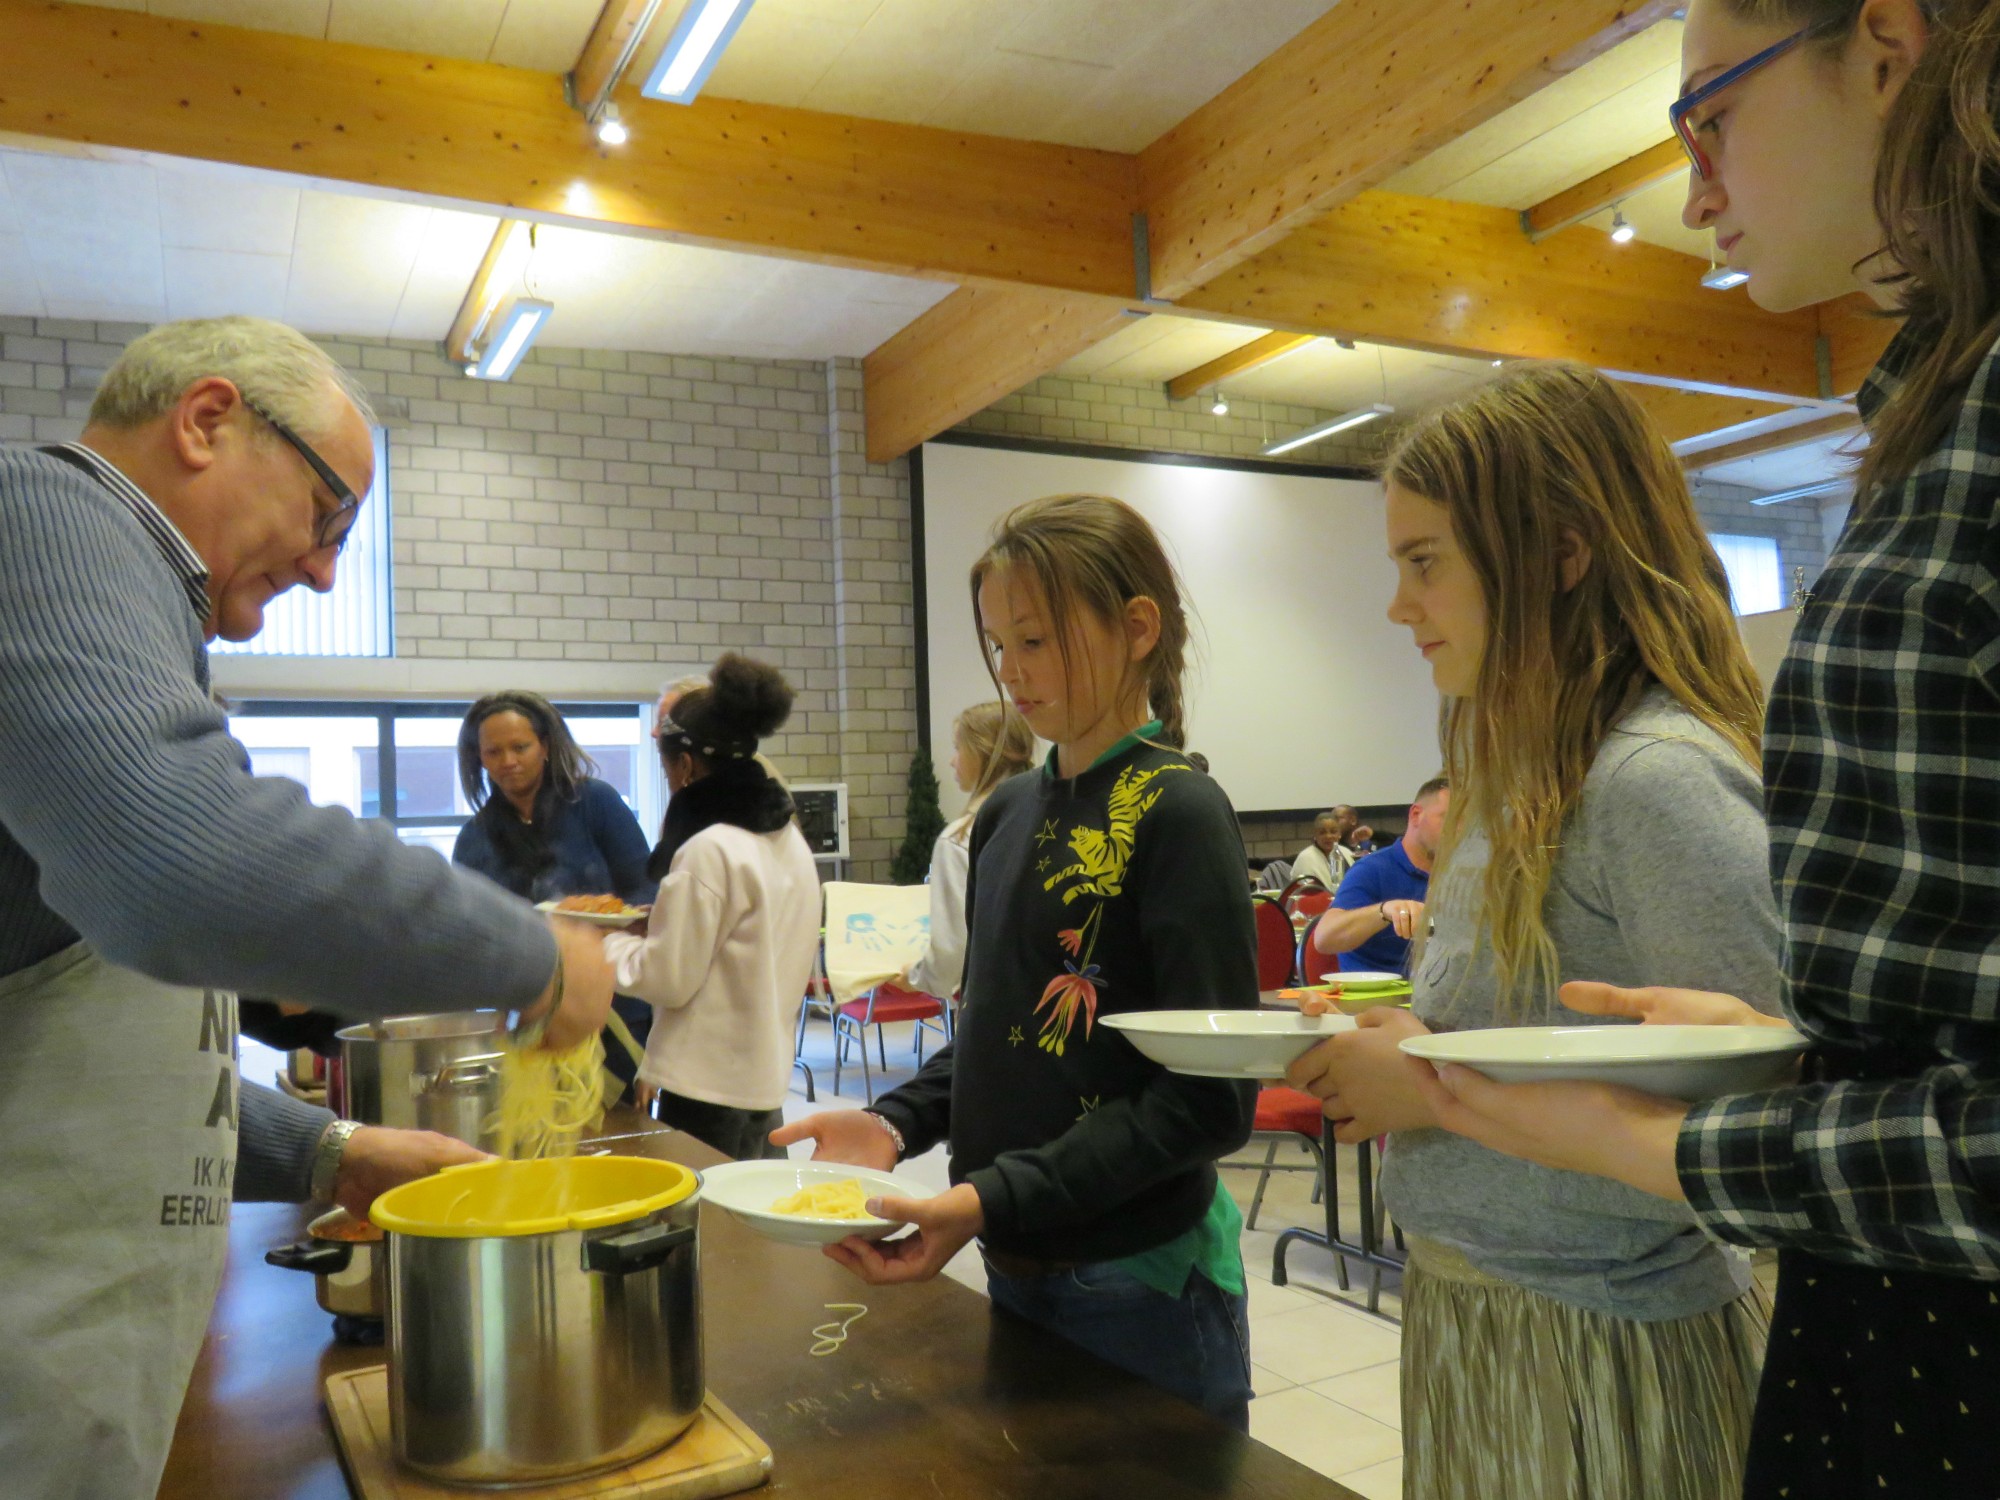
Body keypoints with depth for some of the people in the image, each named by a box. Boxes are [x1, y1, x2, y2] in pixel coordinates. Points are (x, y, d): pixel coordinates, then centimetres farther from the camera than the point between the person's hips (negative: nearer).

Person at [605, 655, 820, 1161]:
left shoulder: (708, 851, -18)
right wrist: (658, 927, 15)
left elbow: (668, 980, -14)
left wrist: (604, 941, 1)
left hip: (710, 1084, -8)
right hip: (768, 1074, 9)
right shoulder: (791, 841, 7)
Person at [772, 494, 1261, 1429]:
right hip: (1015, 1272, 7)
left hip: (1141, 1287, -7)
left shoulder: (1176, 813, -16)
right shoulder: (1006, 814, 6)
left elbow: (1209, 1097, -19)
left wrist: (998, 1199, -24)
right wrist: (895, 1124, -2)